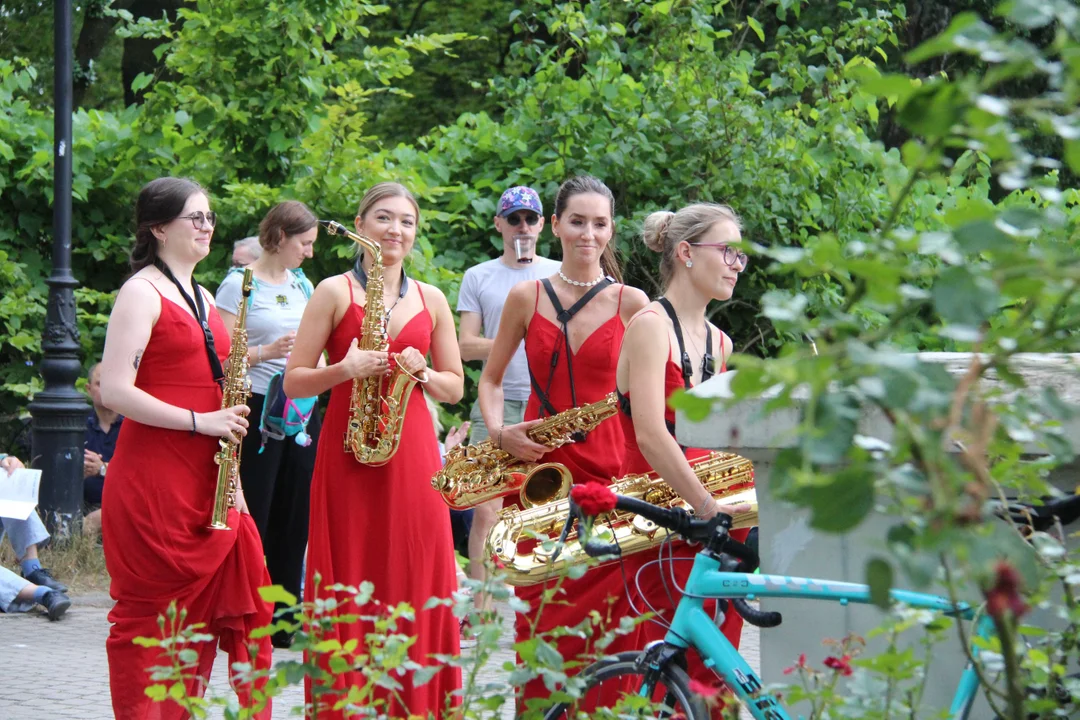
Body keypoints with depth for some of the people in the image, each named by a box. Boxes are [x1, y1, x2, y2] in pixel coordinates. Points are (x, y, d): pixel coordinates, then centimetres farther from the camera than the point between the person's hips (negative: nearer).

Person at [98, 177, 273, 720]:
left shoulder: (202, 298, 19)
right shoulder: (142, 293, -6)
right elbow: (115, 391, -15)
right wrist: (200, 422, -17)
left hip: (205, 481, 8)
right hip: (153, 483, -8)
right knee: (149, 614, -4)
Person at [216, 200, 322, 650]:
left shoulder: (301, 284, 15)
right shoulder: (240, 284, -5)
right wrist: (264, 353, -24)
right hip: (258, 410, -7)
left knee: (293, 519, 7)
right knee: (252, 518, -5)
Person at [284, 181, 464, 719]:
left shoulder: (431, 300, 13)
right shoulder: (335, 292, 3)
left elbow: (455, 387, 17)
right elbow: (294, 382, -1)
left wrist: (421, 374, -4)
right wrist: (346, 368, -18)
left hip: (413, 456, 3)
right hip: (349, 454, -3)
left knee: (416, 583, 1)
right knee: (348, 586, -3)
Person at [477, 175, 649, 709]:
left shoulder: (631, 303, 4)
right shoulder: (526, 297, 7)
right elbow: (491, 378, 15)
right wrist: (499, 432, -4)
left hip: (608, 472, -1)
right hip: (538, 467, 1)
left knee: (603, 618, -5)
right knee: (539, 612, 0)